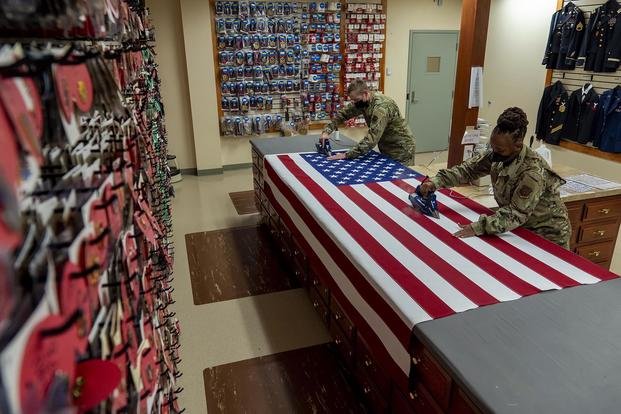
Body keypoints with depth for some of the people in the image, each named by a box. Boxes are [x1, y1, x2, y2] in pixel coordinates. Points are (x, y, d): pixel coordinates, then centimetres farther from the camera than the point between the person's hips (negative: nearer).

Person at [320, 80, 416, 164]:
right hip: (386, 149, 7)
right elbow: (342, 114, 5)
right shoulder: (362, 102, -6)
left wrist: (346, 155, -36)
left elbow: (371, 139, -37)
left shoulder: (381, 107, -32)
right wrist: (327, 131, -11)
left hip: (401, 150, -7)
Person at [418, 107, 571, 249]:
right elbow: (468, 169, -6)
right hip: (520, 228, 6)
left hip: (547, 235, -6)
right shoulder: (496, 155, -13)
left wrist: (478, 228, -40)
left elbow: (516, 214, -34)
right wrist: (436, 182, -19)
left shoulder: (533, 171, -32)